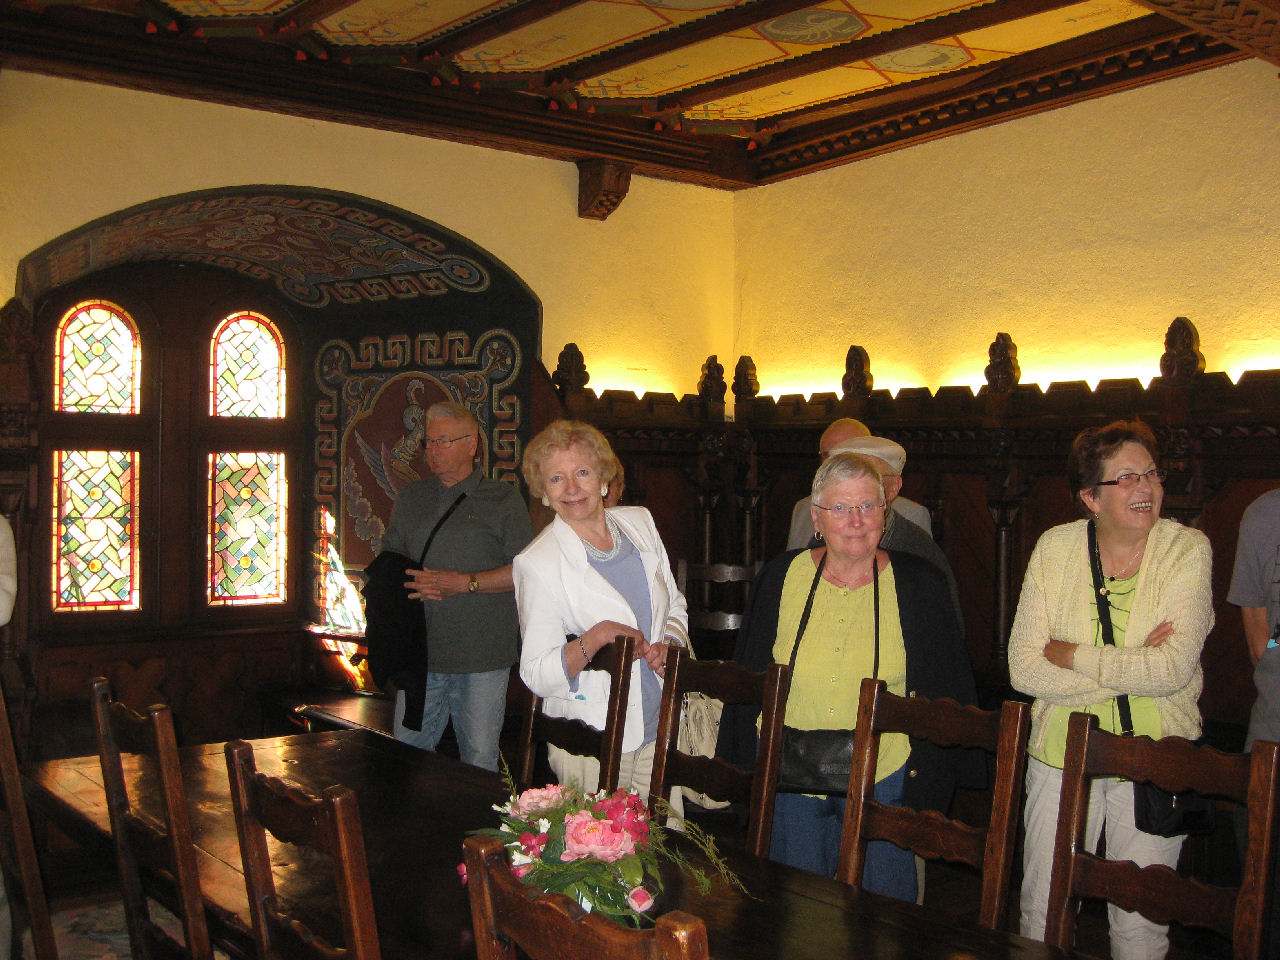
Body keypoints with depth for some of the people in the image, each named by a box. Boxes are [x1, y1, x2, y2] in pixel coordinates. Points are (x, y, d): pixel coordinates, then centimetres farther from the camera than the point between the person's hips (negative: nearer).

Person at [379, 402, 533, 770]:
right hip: (420, 653, 4)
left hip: (482, 657, -4)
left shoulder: (503, 499, 1)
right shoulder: (410, 497, 16)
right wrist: (406, 583, -3)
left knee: (479, 760, 3)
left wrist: (464, 583, -14)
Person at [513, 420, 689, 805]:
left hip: (660, 728, 5)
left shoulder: (639, 522, 4)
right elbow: (537, 675, -12)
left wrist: (670, 644, -4)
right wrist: (594, 640, -27)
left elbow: (674, 605, 16)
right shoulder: (537, 562, -12)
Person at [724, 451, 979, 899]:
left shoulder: (920, 585, -4)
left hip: (883, 780, -1)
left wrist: (930, 780, -2)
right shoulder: (782, 577, -1)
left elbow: (947, 694, 2)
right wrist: (746, 770, 6)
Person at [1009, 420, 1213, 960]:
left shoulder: (1187, 548, -6)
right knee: (1041, 917, 9)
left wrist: (1072, 656, -13)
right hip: (1062, 753, 1)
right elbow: (1023, 668, -9)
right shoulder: (1055, 549, -3)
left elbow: (1174, 669, -18)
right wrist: (1130, 671, -16)